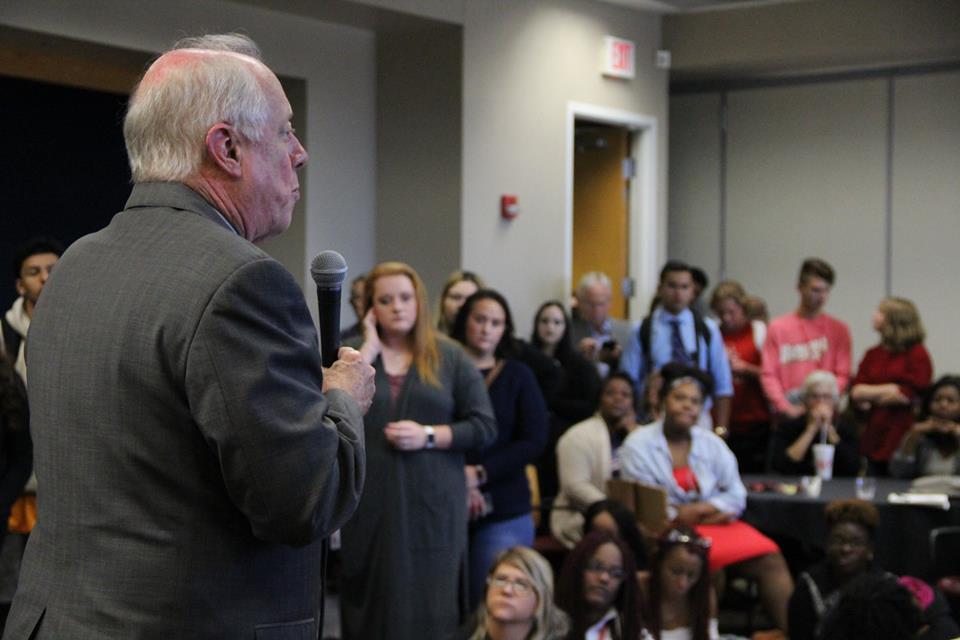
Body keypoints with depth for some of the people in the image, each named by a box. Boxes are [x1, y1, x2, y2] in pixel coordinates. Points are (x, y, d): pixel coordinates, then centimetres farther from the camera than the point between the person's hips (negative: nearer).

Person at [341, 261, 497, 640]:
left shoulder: (449, 357, 5)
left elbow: (485, 428, 1)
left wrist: (428, 436, -11)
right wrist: (368, 351, -7)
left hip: (432, 502, -1)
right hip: (371, 503, 1)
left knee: (431, 605, -1)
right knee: (375, 602, 2)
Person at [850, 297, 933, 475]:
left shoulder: (917, 354, -3)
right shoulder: (873, 354, 14)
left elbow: (908, 395, -11)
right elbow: (856, 393, 6)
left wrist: (871, 394, -3)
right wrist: (890, 391, -9)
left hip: (904, 440, -5)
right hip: (874, 438, 5)